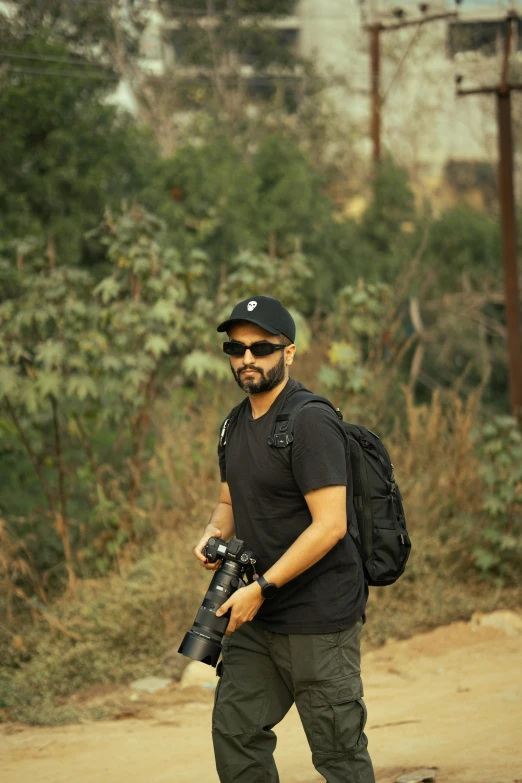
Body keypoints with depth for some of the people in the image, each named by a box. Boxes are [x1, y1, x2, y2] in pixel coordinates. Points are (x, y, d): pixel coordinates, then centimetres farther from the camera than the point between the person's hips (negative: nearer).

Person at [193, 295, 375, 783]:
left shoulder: (309, 422, -15)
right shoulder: (236, 425, 12)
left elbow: (329, 526, -21)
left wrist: (262, 587, -20)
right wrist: (213, 534, 2)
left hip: (319, 619, -9)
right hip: (258, 616, 9)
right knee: (235, 730, 9)